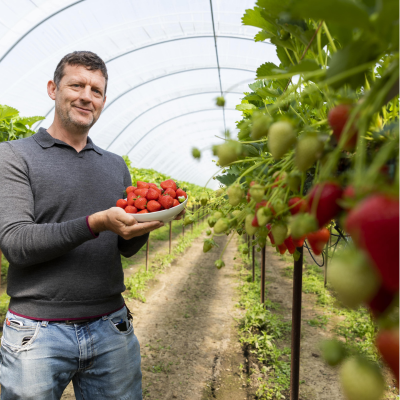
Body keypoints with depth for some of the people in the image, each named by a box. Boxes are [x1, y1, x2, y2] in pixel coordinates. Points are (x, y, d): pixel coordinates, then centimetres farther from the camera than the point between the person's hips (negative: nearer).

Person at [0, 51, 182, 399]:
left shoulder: (116, 165, 9)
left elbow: (127, 248, 9)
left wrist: (145, 222, -12)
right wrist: (96, 223, -25)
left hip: (111, 329, 4)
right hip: (38, 332, -3)